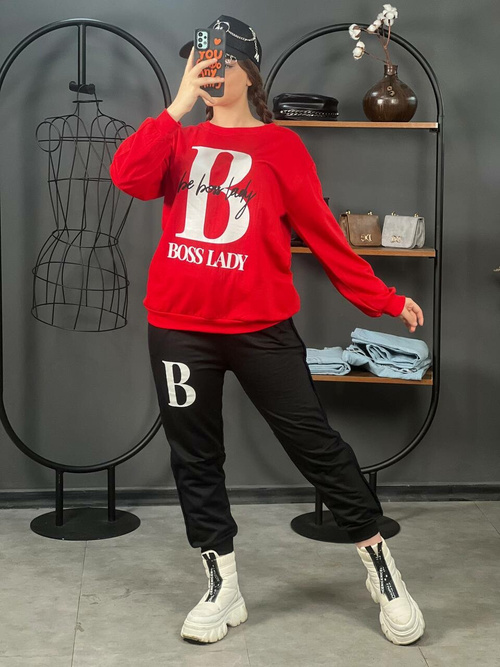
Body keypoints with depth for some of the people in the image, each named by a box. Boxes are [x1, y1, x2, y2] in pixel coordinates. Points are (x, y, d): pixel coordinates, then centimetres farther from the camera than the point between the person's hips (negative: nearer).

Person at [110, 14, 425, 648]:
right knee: (194, 456, 9)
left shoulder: (280, 144, 4)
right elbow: (128, 178, -8)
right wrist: (179, 106, -10)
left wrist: (380, 299, 0)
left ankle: (381, 569, 15)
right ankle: (222, 586, 23)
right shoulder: (179, 140, 12)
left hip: (260, 327, -3)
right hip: (178, 327, 4)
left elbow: (322, 230, 3)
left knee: (315, 443, 0)